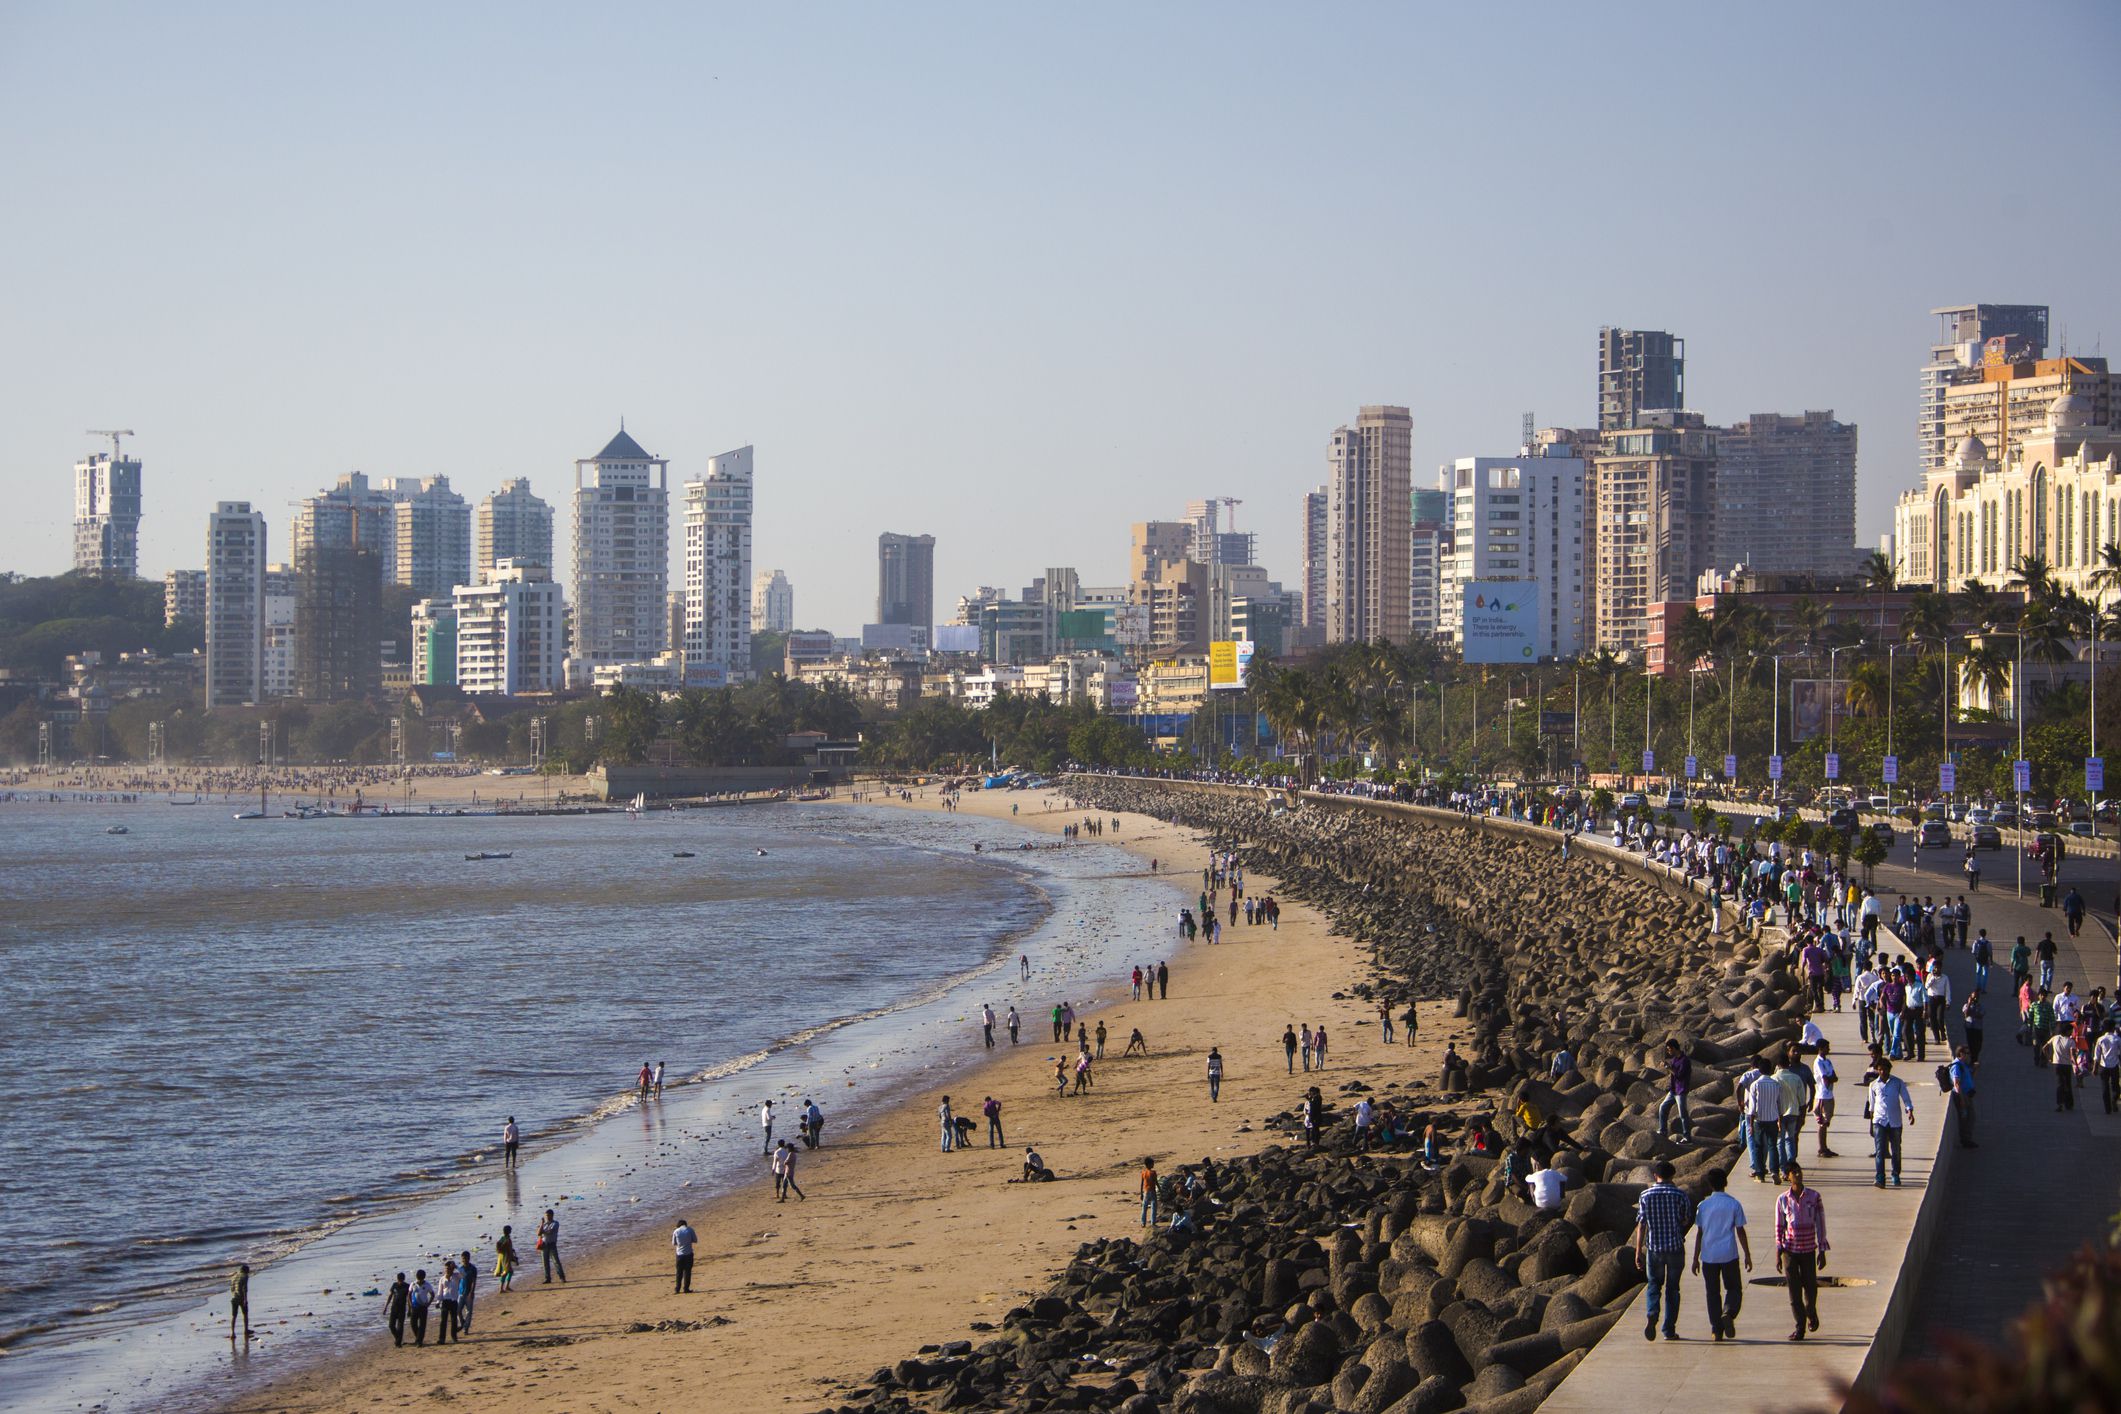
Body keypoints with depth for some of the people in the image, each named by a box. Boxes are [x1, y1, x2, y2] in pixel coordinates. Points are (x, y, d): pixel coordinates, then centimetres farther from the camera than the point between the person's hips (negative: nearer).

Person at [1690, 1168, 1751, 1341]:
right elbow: (1740, 1231, -1)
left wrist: (1696, 1258, 8)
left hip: (1709, 1256, 1)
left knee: (1713, 1292, 9)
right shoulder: (1734, 1204, -3)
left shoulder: (1703, 1206, 0)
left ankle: (1716, 1329, 6)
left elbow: (1699, 1233, 2)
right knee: (1734, 1288, 12)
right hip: (1729, 1255, -1)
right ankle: (1728, 1313, -16)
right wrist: (1747, 1255, 6)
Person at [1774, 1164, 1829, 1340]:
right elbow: (1779, 1227, 4)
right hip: (1789, 1250, 0)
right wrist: (1778, 1254, 1)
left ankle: (1811, 1314, 36)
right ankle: (1799, 1327, 4)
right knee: (1794, 1290, -1)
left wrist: (1822, 1251, 0)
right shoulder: (1782, 1199, -1)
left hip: (1808, 1250, 0)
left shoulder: (1814, 1197, -2)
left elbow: (1820, 1224, 2)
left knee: (1810, 1287, 7)